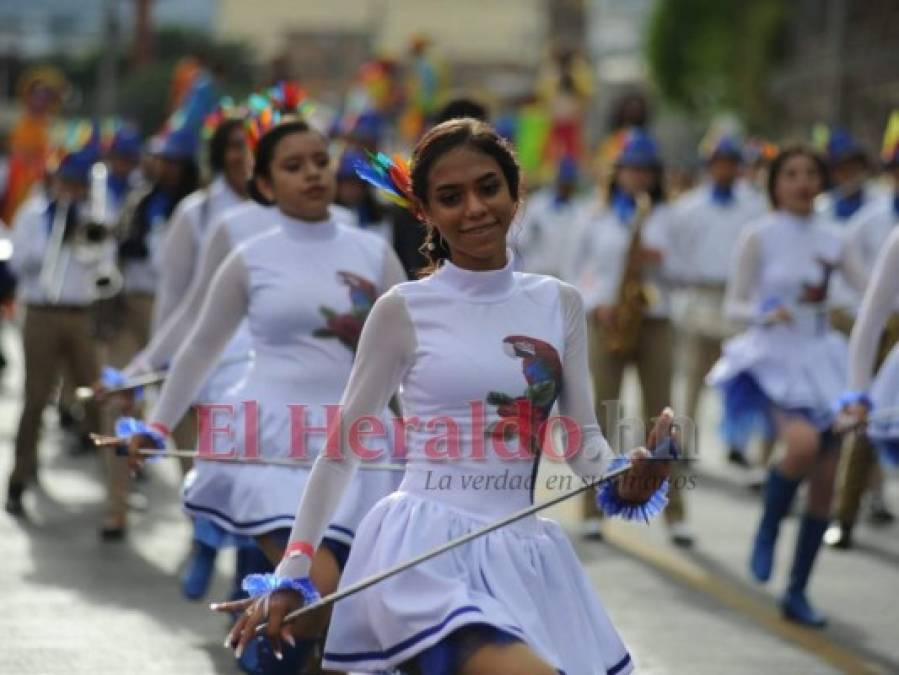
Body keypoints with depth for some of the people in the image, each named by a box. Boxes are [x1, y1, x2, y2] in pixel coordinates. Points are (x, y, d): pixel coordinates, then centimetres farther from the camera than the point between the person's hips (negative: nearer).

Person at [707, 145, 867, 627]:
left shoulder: (830, 240, 7)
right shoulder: (759, 237, -4)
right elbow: (733, 306, -4)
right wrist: (766, 313, -23)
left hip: (821, 361, 5)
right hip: (773, 362, -5)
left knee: (825, 480, 1)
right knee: (803, 443, -33)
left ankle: (797, 592, 14)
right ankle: (767, 532, -6)